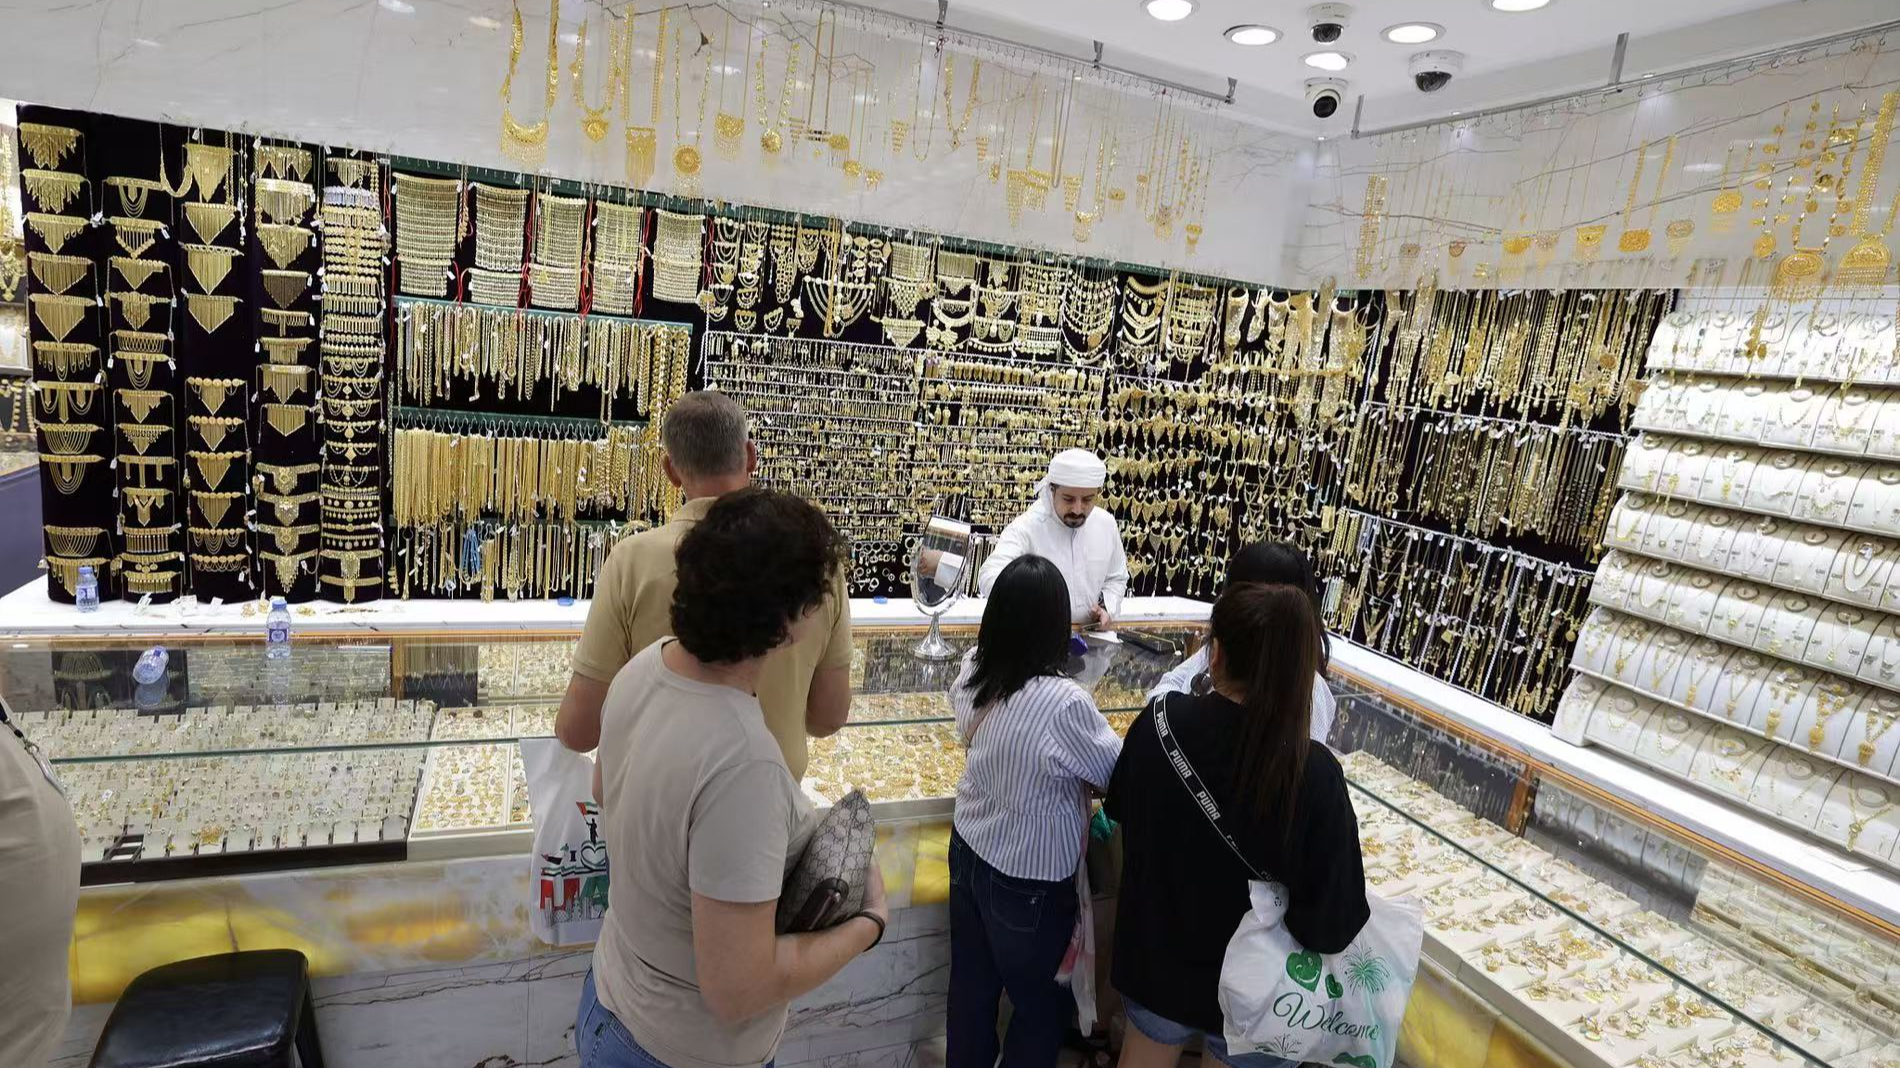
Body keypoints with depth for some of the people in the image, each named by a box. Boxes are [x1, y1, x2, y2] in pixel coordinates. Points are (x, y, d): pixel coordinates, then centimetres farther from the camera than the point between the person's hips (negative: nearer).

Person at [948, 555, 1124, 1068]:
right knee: (1044, 1005, 19)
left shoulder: (973, 670, -12)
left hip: (968, 853, 6)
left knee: (971, 986, 24)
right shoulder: (1064, 703, -31)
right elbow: (1120, 775, -15)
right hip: (1029, 883, -6)